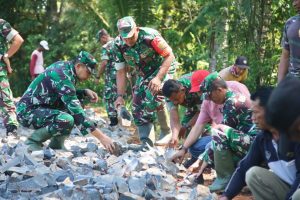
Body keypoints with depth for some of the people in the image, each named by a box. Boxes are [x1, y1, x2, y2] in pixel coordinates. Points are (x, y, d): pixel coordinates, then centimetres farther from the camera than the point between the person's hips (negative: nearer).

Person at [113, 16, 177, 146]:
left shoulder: (149, 36, -31)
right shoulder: (118, 44, -16)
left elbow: (170, 56, -25)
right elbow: (120, 72, -6)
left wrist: (158, 78, -34)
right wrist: (120, 96, -13)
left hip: (163, 67, -6)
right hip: (143, 74, 6)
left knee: (152, 97, -29)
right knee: (138, 107, -2)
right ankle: (147, 143, 3)